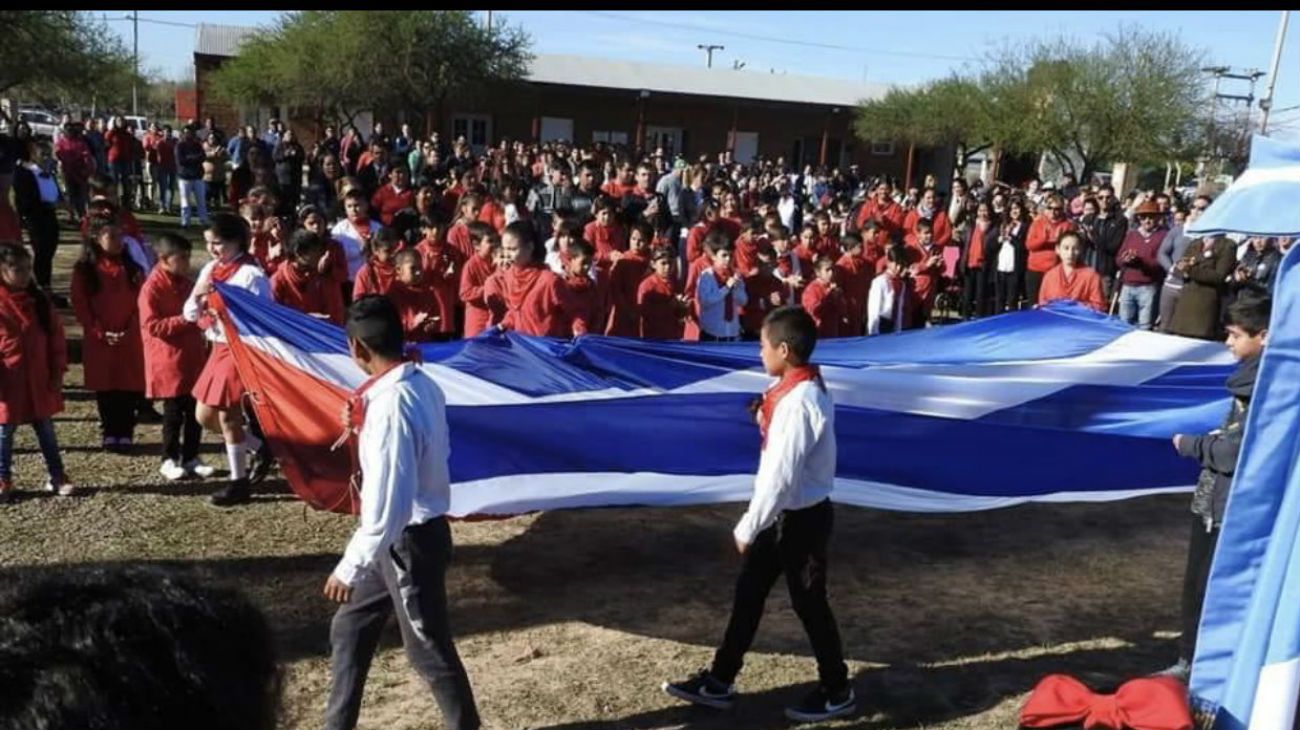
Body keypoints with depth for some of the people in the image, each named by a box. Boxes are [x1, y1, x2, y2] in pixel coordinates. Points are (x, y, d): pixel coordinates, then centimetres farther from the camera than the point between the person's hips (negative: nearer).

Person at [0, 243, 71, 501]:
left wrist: (58, 371, 2)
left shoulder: (40, 300, 2)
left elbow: (56, 337, 6)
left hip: (39, 381, 3)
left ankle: (57, 477, 21)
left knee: (46, 431, 12)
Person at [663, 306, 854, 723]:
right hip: (784, 513, 9)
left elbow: (782, 475, -27)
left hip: (800, 517, -9)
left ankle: (837, 693, 29)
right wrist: (765, 415, -1)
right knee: (748, 593, 14)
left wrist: (748, 527, -18)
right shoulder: (799, 389, 3)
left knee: (808, 603, 8)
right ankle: (719, 683, 27)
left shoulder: (798, 401, -27)